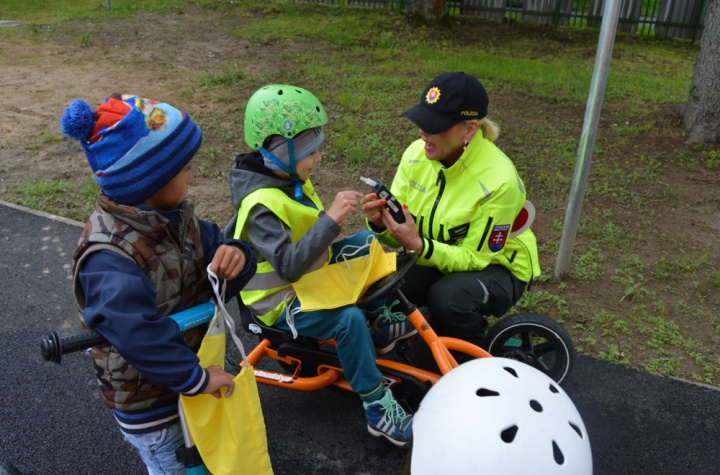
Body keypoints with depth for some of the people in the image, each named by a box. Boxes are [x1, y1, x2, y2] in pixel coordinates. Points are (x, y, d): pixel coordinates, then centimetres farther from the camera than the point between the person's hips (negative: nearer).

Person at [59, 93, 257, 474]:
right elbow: (135, 334, -39)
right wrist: (196, 377, -32)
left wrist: (235, 254, -28)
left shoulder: (173, 216, -6)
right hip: (151, 411, -7)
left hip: (197, 354, 7)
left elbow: (209, 244, -4)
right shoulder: (109, 257, -32)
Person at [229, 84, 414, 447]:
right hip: (282, 301, -9)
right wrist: (331, 219, -42)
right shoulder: (262, 205, -28)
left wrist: (335, 217, -1)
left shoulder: (288, 178, 0)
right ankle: (378, 411, -15)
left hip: (308, 271, 10)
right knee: (349, 318, -30)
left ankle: (382, 325, 14)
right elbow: (289, 265, -39)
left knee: (366, 241, 9)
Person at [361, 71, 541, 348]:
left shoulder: (499, 181, -28)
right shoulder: (416, 153, -12)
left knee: (448, 297, -35)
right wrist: (381, 222, -31)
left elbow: (474, 257, -24)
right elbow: (400, 236, -7)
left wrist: (419, 245, -39)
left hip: (496, 266, -4)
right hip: (430, 259, 5)